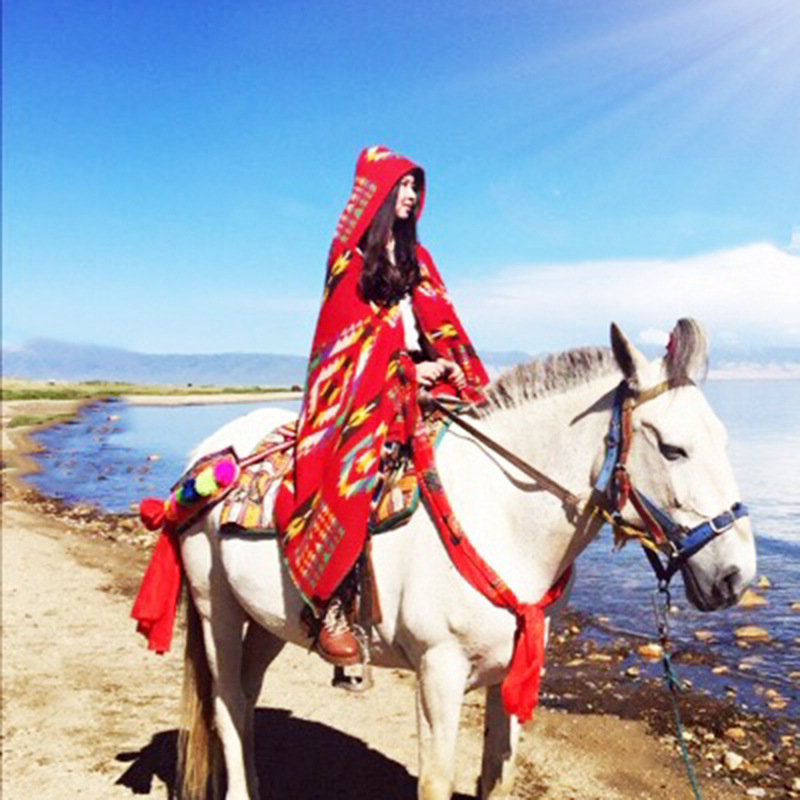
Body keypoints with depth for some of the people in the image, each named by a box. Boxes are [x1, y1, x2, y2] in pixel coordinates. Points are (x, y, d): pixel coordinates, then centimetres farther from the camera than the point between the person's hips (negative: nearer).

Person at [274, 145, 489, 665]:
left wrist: (447, 364, -5)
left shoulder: (416, 257, 22)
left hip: (417, 376, 7)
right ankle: (331, 605, -22)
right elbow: (351, 329, -3)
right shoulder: (351, 255, 5)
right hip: (361, 380, -6)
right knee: (356, 469, -24)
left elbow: (439, 322, 14)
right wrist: (409, 368, -10)